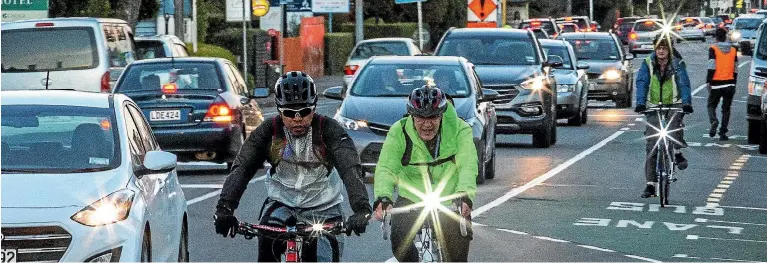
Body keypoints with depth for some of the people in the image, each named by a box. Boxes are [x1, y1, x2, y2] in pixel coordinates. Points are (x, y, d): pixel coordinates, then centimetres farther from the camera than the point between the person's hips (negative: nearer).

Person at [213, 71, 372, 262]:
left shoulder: (329, 130, -18)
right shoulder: (269, 130, -13)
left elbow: (350, 169, -29)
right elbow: (241, 169, -20)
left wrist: (361, 209, -45)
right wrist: (224, 208, -34)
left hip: (322, 208, 0)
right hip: (281, 203, 0)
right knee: (267, 244, -28)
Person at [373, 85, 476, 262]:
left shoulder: (459, 130, -13)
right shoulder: (399, 132, -11)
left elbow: (468, 166, -26)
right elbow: (386, 168, -23)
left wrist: (465, 194, -46)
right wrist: (382, 196, -43)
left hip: (451, 201, 0)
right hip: (411, 199, 0)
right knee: (399, 240, -22)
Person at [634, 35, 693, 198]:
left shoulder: (677, 64, -3)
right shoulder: (647, 64, -1)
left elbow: (684, 84, -14)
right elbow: (642, 83, -12)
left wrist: (687, 103, -31)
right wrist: (640, 103, -28)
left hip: (673, 104, -1)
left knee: (674, 123, -36)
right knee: (651, 146, -5)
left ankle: (678, 153, -15)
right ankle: (650, 184, -3)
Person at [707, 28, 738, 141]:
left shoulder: (713, 49, -4)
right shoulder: (733, 50, 9)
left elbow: (712, 67, -12)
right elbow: (735, 69, 12)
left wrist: (708, 81, -7)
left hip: (716, 84, -3)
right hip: (729, 83, 3)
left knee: (711, 105, 12)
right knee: (726, 109, 9)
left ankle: (714, 121, -16)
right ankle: (723, 132, 4)